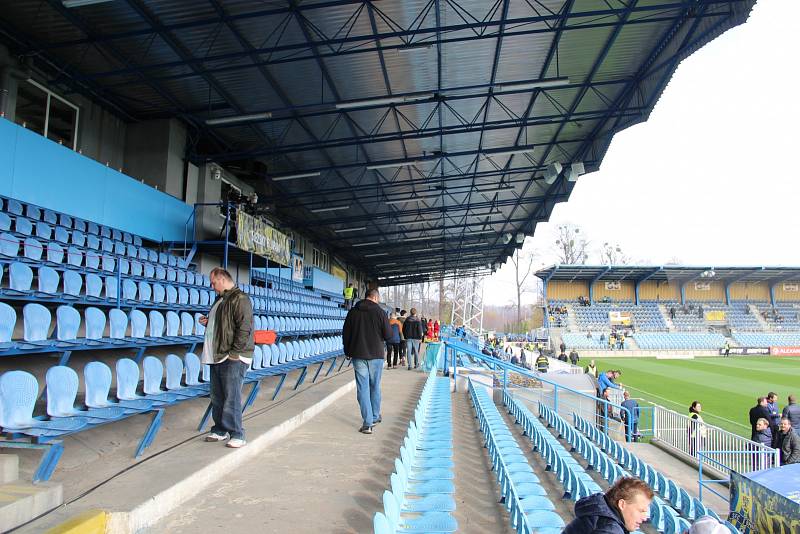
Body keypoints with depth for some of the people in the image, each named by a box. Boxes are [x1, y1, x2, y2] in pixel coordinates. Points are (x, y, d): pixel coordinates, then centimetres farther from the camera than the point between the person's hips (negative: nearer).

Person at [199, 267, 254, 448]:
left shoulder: (240, 298, -12)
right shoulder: (219, 299, 20)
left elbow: (244, 327, -20)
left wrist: (235, 352, -21)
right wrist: (207, 322, 11)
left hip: (233, 358, -9)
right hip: (217, 357, 10)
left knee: (231, 398, -6)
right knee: (217, 397, 14)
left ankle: (237, 435, 3)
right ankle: (220, 430, 26)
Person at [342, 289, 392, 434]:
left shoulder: (353, 312, 1)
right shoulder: (380, 312, -8)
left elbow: (345, 334, 6)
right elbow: (388, 335, -7)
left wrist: (348, 352, 18)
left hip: (358, 355, 1)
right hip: (376, 355, -1)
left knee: (363, 388, 2)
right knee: (375, 387, 15)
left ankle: (367, 423, -1)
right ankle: (375, 417, 27)